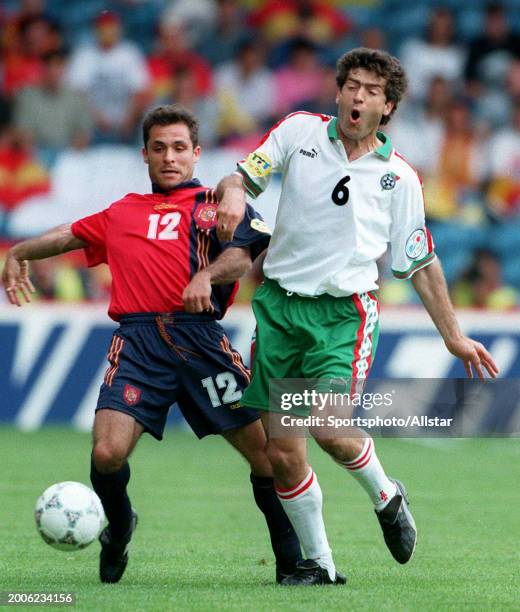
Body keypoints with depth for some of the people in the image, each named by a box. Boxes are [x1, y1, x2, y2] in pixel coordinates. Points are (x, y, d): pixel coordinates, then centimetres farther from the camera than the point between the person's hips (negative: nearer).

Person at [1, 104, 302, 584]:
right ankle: (119, 528, 16)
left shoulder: (216, 204, 14)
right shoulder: (122, 213, 26)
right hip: (137, 341, 2)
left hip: (199, 337, -2)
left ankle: (293, 558, 7)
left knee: (266, 450, -9)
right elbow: (70, 235, 40)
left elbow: (242, 254, -4)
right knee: (107, 454, -16)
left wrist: (205, 276, -23)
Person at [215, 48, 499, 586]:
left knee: (327, 426, -23)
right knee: (281, 451, 0)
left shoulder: (399, 177, 4)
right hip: (279, 304, 2)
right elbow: (242, 179, 1)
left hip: (344, 313, -2)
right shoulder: (299, 131, 4)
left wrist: (453, 335, 13)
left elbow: (420, 264, 12)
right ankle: (318, 562, 15)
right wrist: (232, 193, -24)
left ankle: (386, 497, 7)